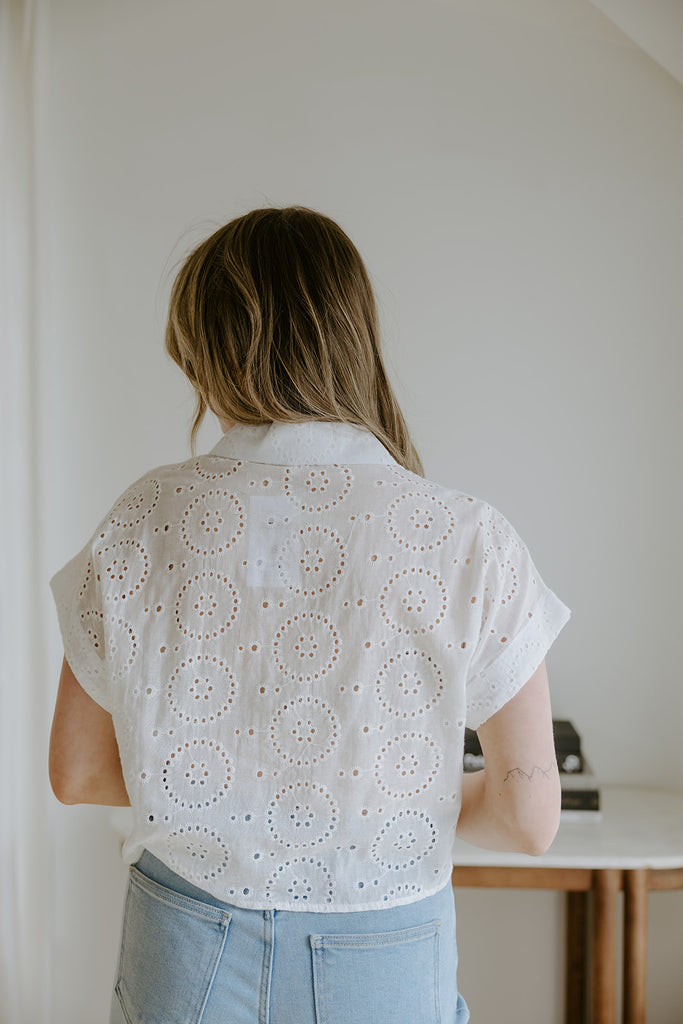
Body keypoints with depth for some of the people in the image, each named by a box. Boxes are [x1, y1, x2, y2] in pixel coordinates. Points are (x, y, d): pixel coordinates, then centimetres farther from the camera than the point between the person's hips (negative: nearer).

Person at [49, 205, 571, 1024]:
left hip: (186, 954, 1)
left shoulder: (145, 523, -11)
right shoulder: (469, 543, -16)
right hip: (381, 958, 0)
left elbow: (77, 774, -2)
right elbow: (529, 816, -11)